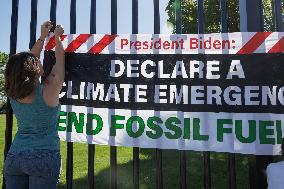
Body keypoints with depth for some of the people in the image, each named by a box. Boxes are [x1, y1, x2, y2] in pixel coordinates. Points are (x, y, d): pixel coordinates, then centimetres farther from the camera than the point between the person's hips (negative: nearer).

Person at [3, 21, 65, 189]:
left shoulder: (13, 94, 0)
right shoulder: (48, 92, -13)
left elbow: (29, 59, 13)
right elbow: (60, 60, 1)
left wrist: (43, 37, 21)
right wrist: (57, 36, 16)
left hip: (13, 157, 5)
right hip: (43, 157, -5)